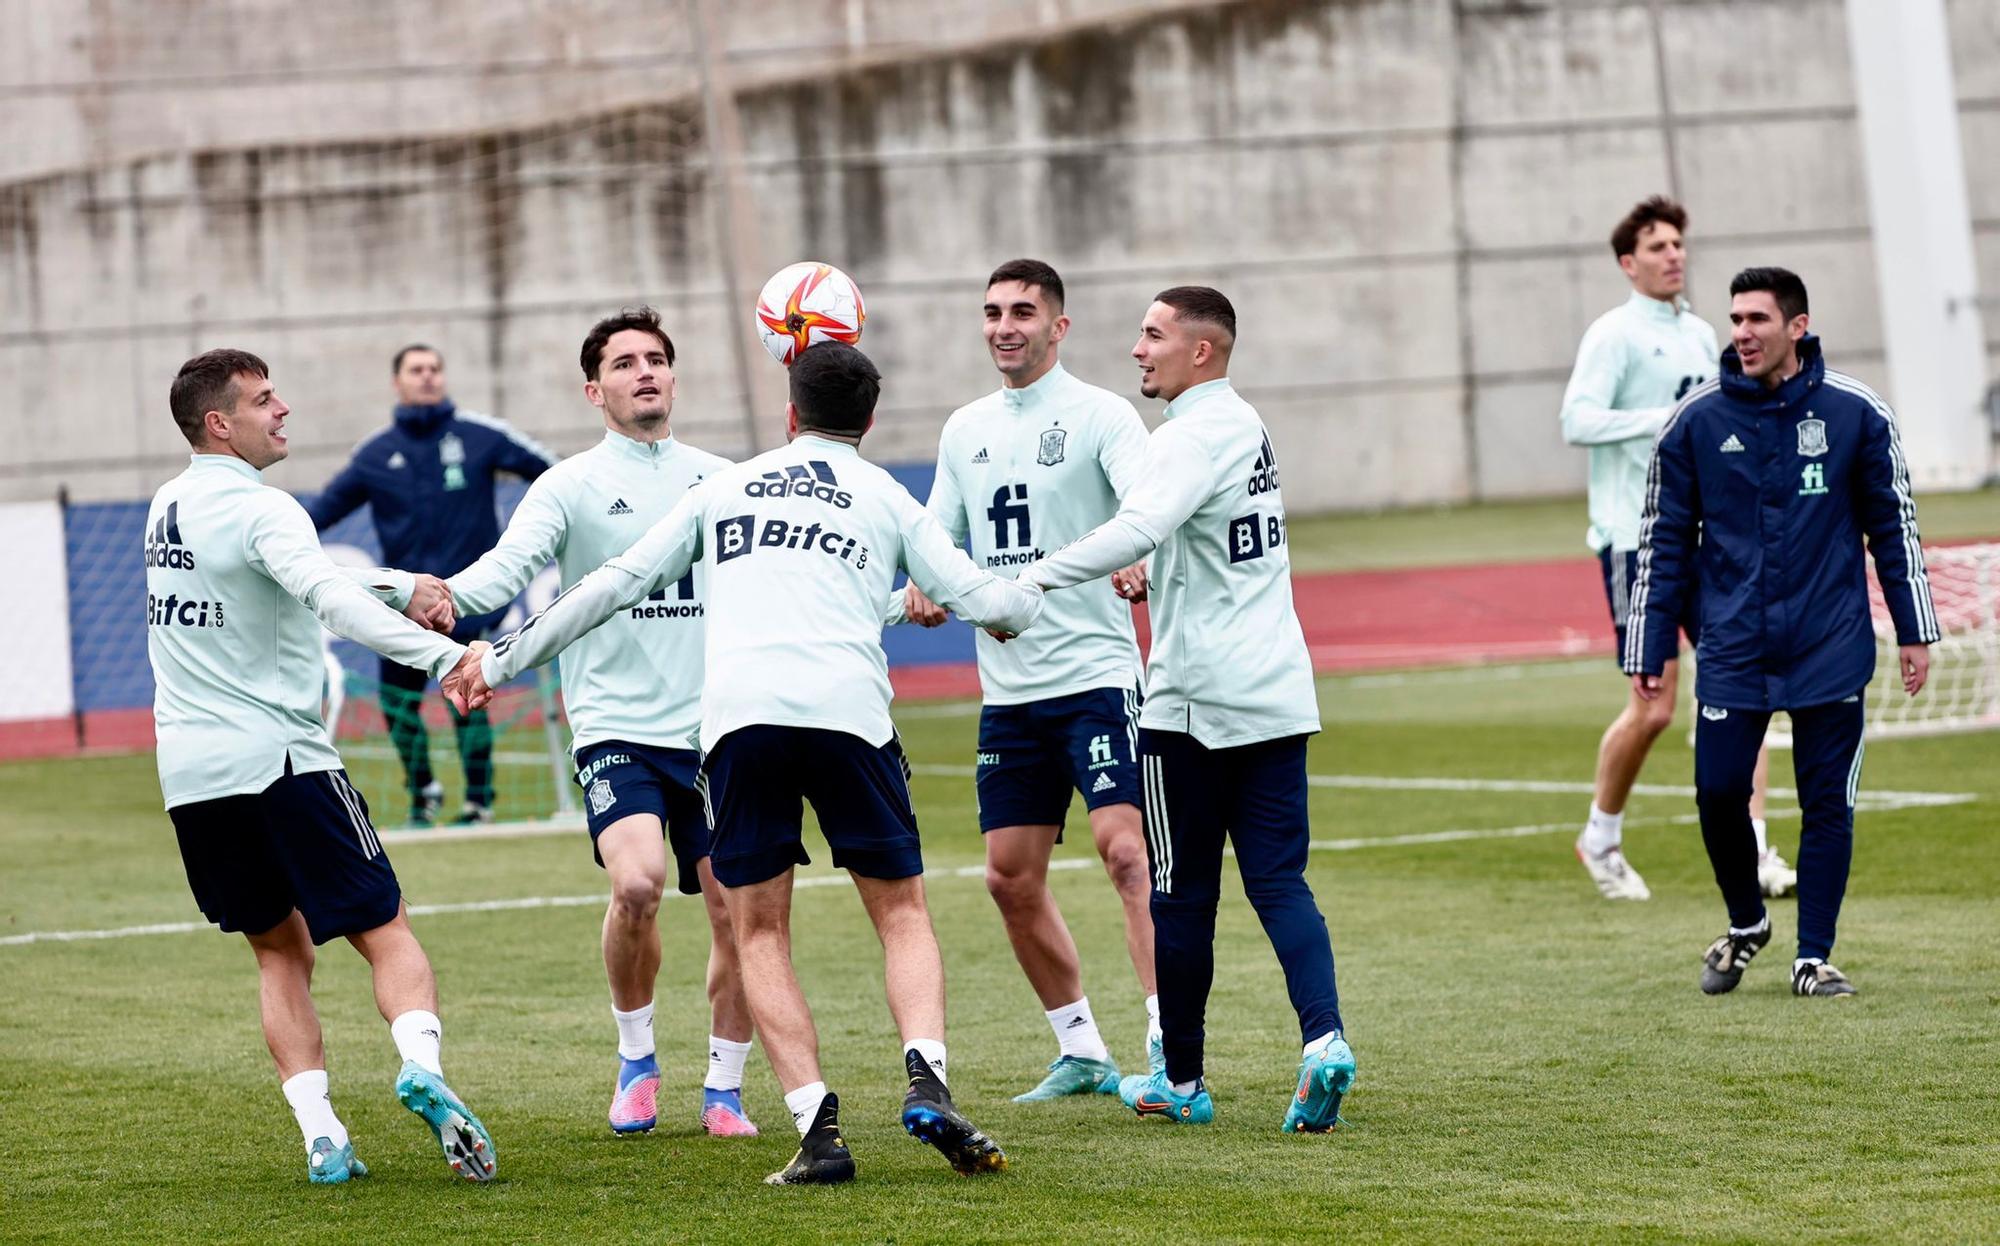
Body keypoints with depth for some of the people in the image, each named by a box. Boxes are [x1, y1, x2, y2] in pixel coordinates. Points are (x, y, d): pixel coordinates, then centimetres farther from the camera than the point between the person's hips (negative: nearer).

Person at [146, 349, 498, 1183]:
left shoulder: (169, 508, 15)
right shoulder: (258, 510, -11)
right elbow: (332, 600, -28)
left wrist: (402, 585, 14)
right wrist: (446, 654, -38)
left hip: (188, 773, 7)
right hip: (279, 762, -7)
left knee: (281, 952, 14)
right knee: (386, 934, -3)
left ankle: (319, 1133, 2)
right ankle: (422, 1067, -29)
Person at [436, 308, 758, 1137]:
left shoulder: (721, 481, 12)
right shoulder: (570, 486, 2)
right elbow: (509, 564, -12)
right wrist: (448, 595, -32)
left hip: (716, 727, 3)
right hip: (616, 727, -3)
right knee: (636, 884, -23)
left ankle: (724, 1089, 17)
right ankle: (636, 1059, 2)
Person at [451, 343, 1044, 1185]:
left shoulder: (724, 489, 23)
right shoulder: (885, 497, 19)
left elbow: (616, 584, 22)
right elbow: (977, 598, 16)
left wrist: (502, 660, 30)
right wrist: (1033, 603, 40)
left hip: (736, 713, 1)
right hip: (847, 708, 0)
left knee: (759, 933, 8)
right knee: (902, 913, 10)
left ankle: (816, 1125, -8)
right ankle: (926, 1078, -15)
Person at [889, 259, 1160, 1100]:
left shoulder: (1098, 415, -4)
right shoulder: (966, 429, 14)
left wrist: (1140, 558, -41)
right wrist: (924, 588, -5)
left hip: (1095, 674, -6)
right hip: (1006, 685, 6)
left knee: (1125, 847, -18)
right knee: (1011, 878, 6)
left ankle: (1168, 1041, -18)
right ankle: (1081, 1052, 17)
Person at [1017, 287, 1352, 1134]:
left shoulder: (1192, 437, -15)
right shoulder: (1246, 425, 15)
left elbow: (1135, 532, -31)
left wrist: (1027, 584, -30)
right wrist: (1151, 577, 21)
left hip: (1193, 702, -8)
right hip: (1276, 695, 8)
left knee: (1182, 897, 4)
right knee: (1279, 883, 3)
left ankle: (1180, 1081, 13)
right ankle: (1323, 1038, -17)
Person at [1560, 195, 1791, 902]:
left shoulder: (1701, 335, 14)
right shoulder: (1615, 335, -8)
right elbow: (1578, 420, -20)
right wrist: (1667, 419, -25)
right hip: (1637, 539, -6)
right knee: (1654, 708, -4)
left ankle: (1751, 849, -4)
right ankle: (1601, 838, 17)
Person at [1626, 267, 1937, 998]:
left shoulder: (1855, 414, -1)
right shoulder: (1695, 422, 0)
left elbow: (1893, 525, 7)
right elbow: (1664, 542, 6)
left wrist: (1914, 632, 4)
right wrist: (1649, 650, 3)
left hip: (1831, 650, 0)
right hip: (1732, 653, 1)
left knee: (1827, 803, 0)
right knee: (1719, 793, -3)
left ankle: (1813, 957, 11)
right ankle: (1745, 925, 23)